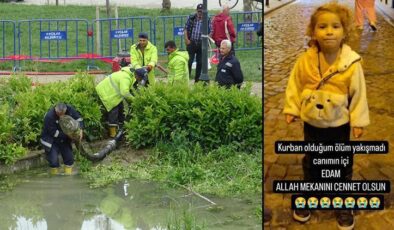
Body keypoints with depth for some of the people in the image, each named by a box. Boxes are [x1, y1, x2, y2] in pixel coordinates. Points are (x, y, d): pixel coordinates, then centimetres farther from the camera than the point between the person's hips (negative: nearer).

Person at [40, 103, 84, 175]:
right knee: (54, 161, -10)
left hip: (64, 140, 5)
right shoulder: (49, 117, -31)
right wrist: (67, 135, -26)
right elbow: (54, 133, -26)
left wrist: (80, 130, -19)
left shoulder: (69, 109, -18)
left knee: (69, 158, 4)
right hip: (51, 141, -5)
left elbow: (78, 118, -4)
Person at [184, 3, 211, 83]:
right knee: (189, 60, -5)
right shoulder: (191, 18, 2)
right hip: (191, 42, -1)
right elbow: (186, 29, 5)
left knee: (200, 62, 6)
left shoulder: (207, 20, 1)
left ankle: (197, 79, 15)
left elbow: (209, 32, 4)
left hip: (201, 43, 1)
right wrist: (186, 39, -4)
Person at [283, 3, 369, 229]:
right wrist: (292, 108, 0)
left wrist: (359, 120, -7)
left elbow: (358, 93, -9)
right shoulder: (305, 60, -14)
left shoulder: (352, 63, -18)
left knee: (342, 165, 12)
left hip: (339, 125, -2)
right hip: (312, 123, 2)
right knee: (312, 163, 19)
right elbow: (295, 85, 0)